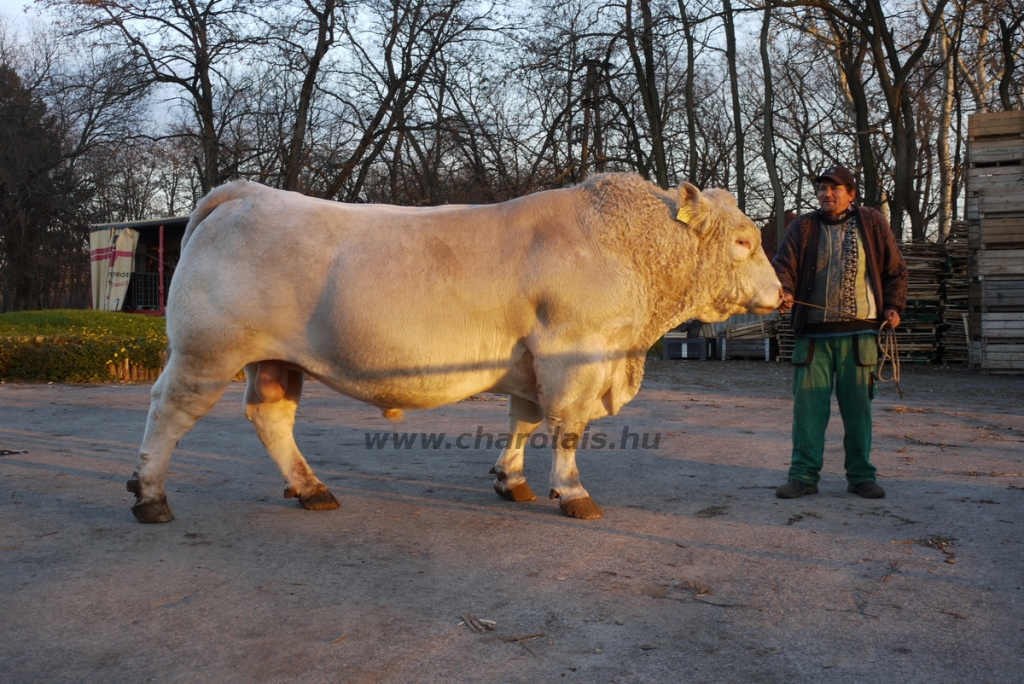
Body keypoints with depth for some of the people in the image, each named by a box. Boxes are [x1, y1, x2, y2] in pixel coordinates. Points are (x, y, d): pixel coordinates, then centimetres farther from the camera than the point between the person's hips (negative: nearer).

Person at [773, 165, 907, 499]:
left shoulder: (872, 224, 8)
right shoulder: (802, 227, 7)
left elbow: (895, 269, 14)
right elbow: (784, 265, -2)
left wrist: (893, 306, 2)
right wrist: (783, 291, -23)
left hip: (859, 333, 0)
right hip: (813, 333, 0)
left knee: (858, 407, 6)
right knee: (808, 405, -2)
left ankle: (861, 475, 17)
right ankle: (804, 474, 6)